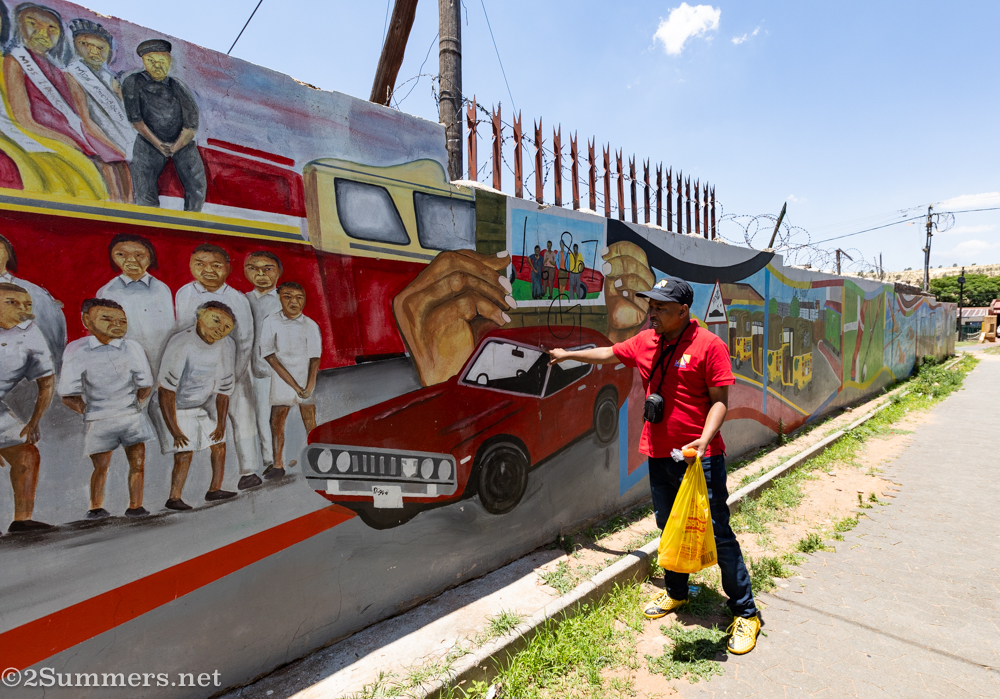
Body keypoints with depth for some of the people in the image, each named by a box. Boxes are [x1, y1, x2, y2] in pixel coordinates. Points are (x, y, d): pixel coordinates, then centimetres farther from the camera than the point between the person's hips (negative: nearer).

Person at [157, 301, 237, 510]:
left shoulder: (226, 347, -7)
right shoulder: (181, 344, -28)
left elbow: (223, 389, 1)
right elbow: (166, 390, -26)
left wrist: (221, 423, 1)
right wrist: (174, 429, -25)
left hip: (203, 407, 7)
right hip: (175, 409, -6)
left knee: (219, 444, 6)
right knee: (184, 452, -14)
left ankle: (215, 490, 18)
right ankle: (174, 498, -1)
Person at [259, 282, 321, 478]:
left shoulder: (311, 325, -1)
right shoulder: (271, 322, -4)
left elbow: (315, 358, -1)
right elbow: (270, 356, -9)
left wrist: (310, 384, -16)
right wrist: (294, 385, -15)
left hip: (306, 380, 0)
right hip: (281, 380, 0)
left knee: (310, 423, -1)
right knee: (276, 422, 4)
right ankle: (278, 465, 14)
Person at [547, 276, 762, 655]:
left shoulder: (709, 345, -11)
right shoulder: (646, 342, 7)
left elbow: (719, 399, -12)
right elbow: (609, 354, 23)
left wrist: (703, 439, -25)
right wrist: (568, 354, 29)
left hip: (700, 457, -6)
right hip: (659, 454, 6)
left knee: (717, 532, 0)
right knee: (669, 527, 19)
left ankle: (745, 613, 18)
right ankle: (676, 592, 39)